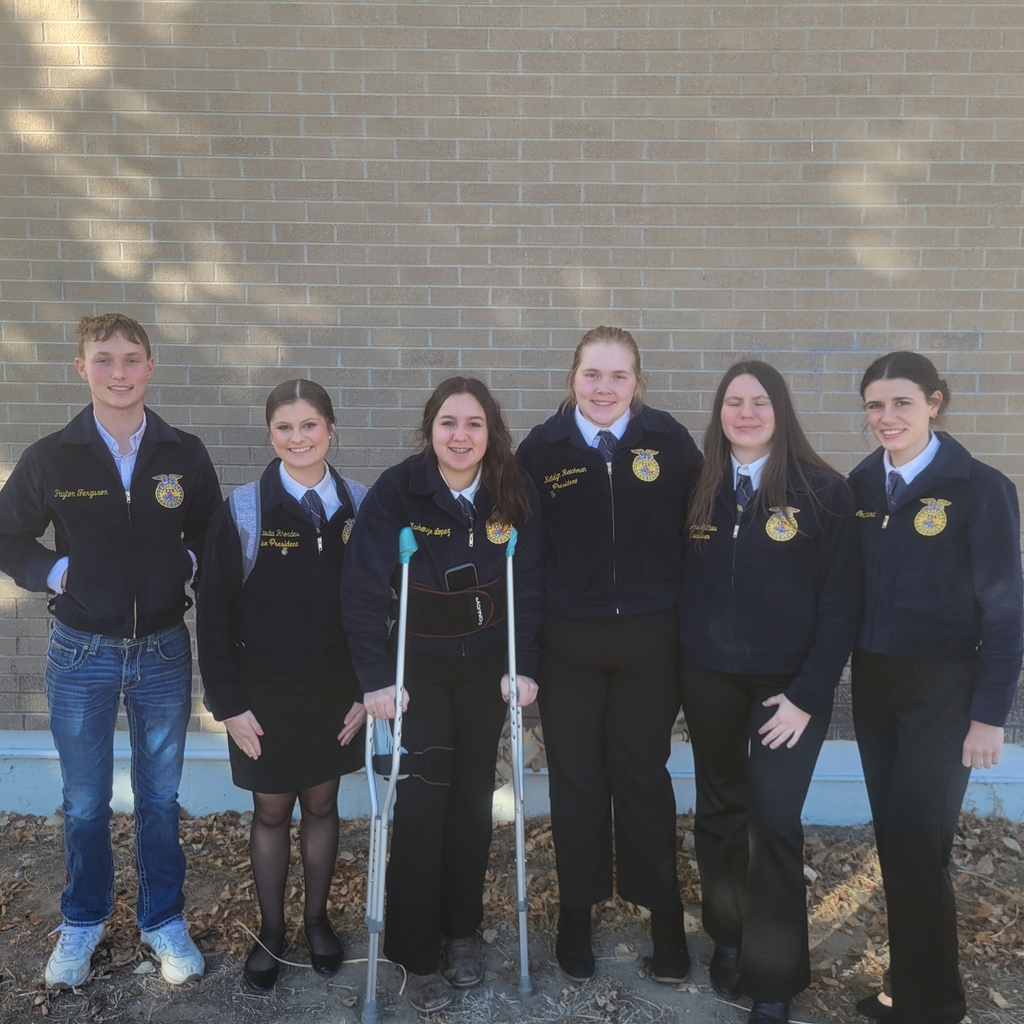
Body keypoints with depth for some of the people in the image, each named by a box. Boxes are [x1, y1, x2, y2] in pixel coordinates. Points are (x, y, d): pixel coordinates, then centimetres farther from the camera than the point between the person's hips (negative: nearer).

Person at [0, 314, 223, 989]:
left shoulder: (186, 454, -2)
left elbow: (213, 534, 9)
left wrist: (187, 566, -8)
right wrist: (56, 572, -6)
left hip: (163, 651, 0)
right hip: (82, 653, 0)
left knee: (160, 798, 14)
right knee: (84, 803, 14)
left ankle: (164, 919, 33)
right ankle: (84, 921, 36)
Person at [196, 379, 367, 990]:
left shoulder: (357, 506, -3)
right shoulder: (242, 510, -9)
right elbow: (215, 613, -6)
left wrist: (368, 687, 0)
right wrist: (229, 703, -8)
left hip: (335, 688, 2)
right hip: (265, 689, -1)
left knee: (322, 804, 15)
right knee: (271, 810, 12)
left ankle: (317, 918, 35)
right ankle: (271, 929, 32)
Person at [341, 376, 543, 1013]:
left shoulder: (515, 494, -9)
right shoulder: (399, 489, -17)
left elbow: (528, 586, -4)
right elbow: (362, 587, -17)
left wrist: (523, 667, -9)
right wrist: (376, 677, -21)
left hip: (485, 665, 3)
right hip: (417, 664, -2)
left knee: (474, 795, 10)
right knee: (422, 798, -3)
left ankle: (464, 928, 29)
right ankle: (418, 956, 13)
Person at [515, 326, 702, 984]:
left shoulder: (670, 441, -3)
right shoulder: (543, 448, -2)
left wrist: (690, 624, -3)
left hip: (649, 639, 0)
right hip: (569, 642, 1)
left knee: (643, 776, 12)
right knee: (576, 778, 12)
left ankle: (666, 916, 28)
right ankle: (577, 914, 30)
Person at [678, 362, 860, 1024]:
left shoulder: (823, 491, -7)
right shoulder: (701, 491, 4)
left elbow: (841, 600, -9)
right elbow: (685, 585, 7)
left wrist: (809, 693, -13)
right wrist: (683, 672, 0)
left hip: (788, 683, -3)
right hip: (709, 679, 4)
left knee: (772, 822, -3)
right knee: (718, 813, 14)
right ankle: (728, 938, 35)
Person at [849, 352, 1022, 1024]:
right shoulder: (863, 484, 3)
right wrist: (853, 673, 2)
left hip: (942, 689, -5)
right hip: (874, 680, 5)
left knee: (917, 844, -1)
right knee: (893, 840, 13)